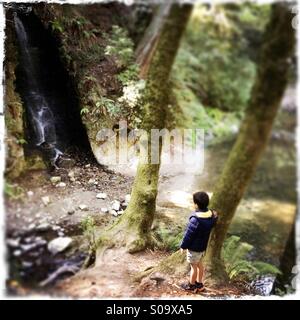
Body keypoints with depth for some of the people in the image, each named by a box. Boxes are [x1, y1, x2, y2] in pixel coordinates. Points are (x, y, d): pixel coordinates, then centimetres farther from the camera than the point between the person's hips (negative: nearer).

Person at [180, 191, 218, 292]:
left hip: (194, 247, -7)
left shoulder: (195, 220, -32)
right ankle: (199, 284, 39)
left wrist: (183, 246, -10)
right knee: (199, 264, 23)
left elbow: (188, 235, -22)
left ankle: (191, 286, 30)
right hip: (203, 246, 7)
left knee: (194, 266, 11)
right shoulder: (211, 215, -10)